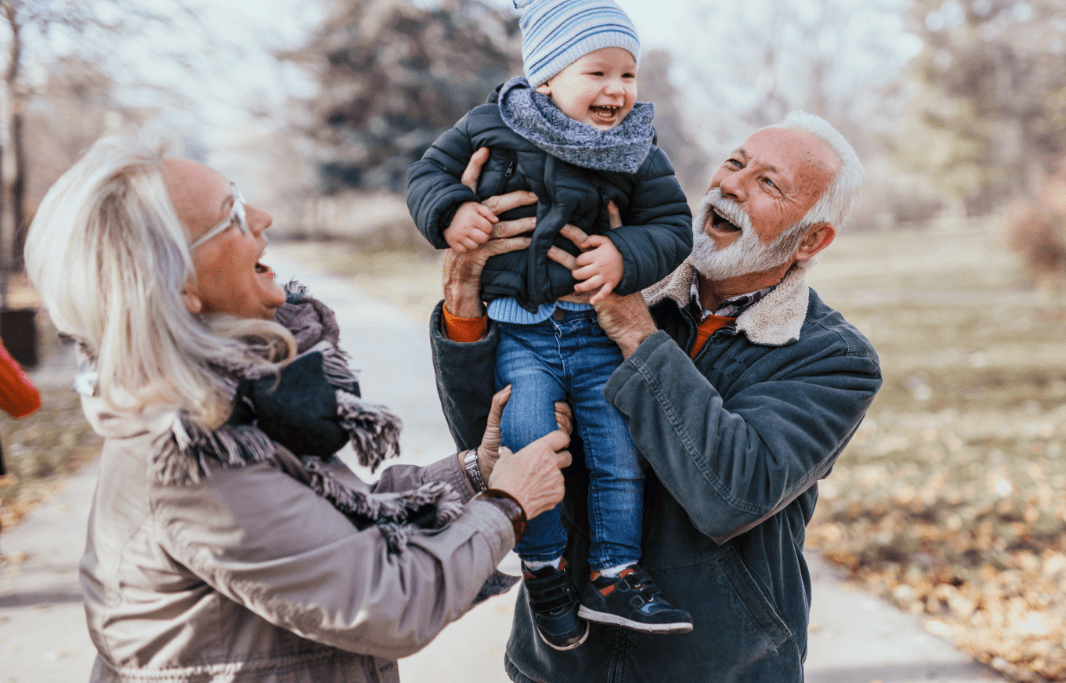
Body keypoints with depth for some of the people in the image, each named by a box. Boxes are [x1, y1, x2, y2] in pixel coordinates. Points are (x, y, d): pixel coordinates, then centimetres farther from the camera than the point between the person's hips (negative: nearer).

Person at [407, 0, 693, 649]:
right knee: (527, 438, -15)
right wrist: (450, 211, -13)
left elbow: (673, 225, 5)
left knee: (620, 443, -1)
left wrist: (625, 255, -14)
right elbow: (429, 171, 9)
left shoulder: (638, 153, 4)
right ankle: (544, 567, 8)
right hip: (519, 329, -2)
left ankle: (614, 573, 17)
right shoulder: (491, 127, 1)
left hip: (600, 327, 2)